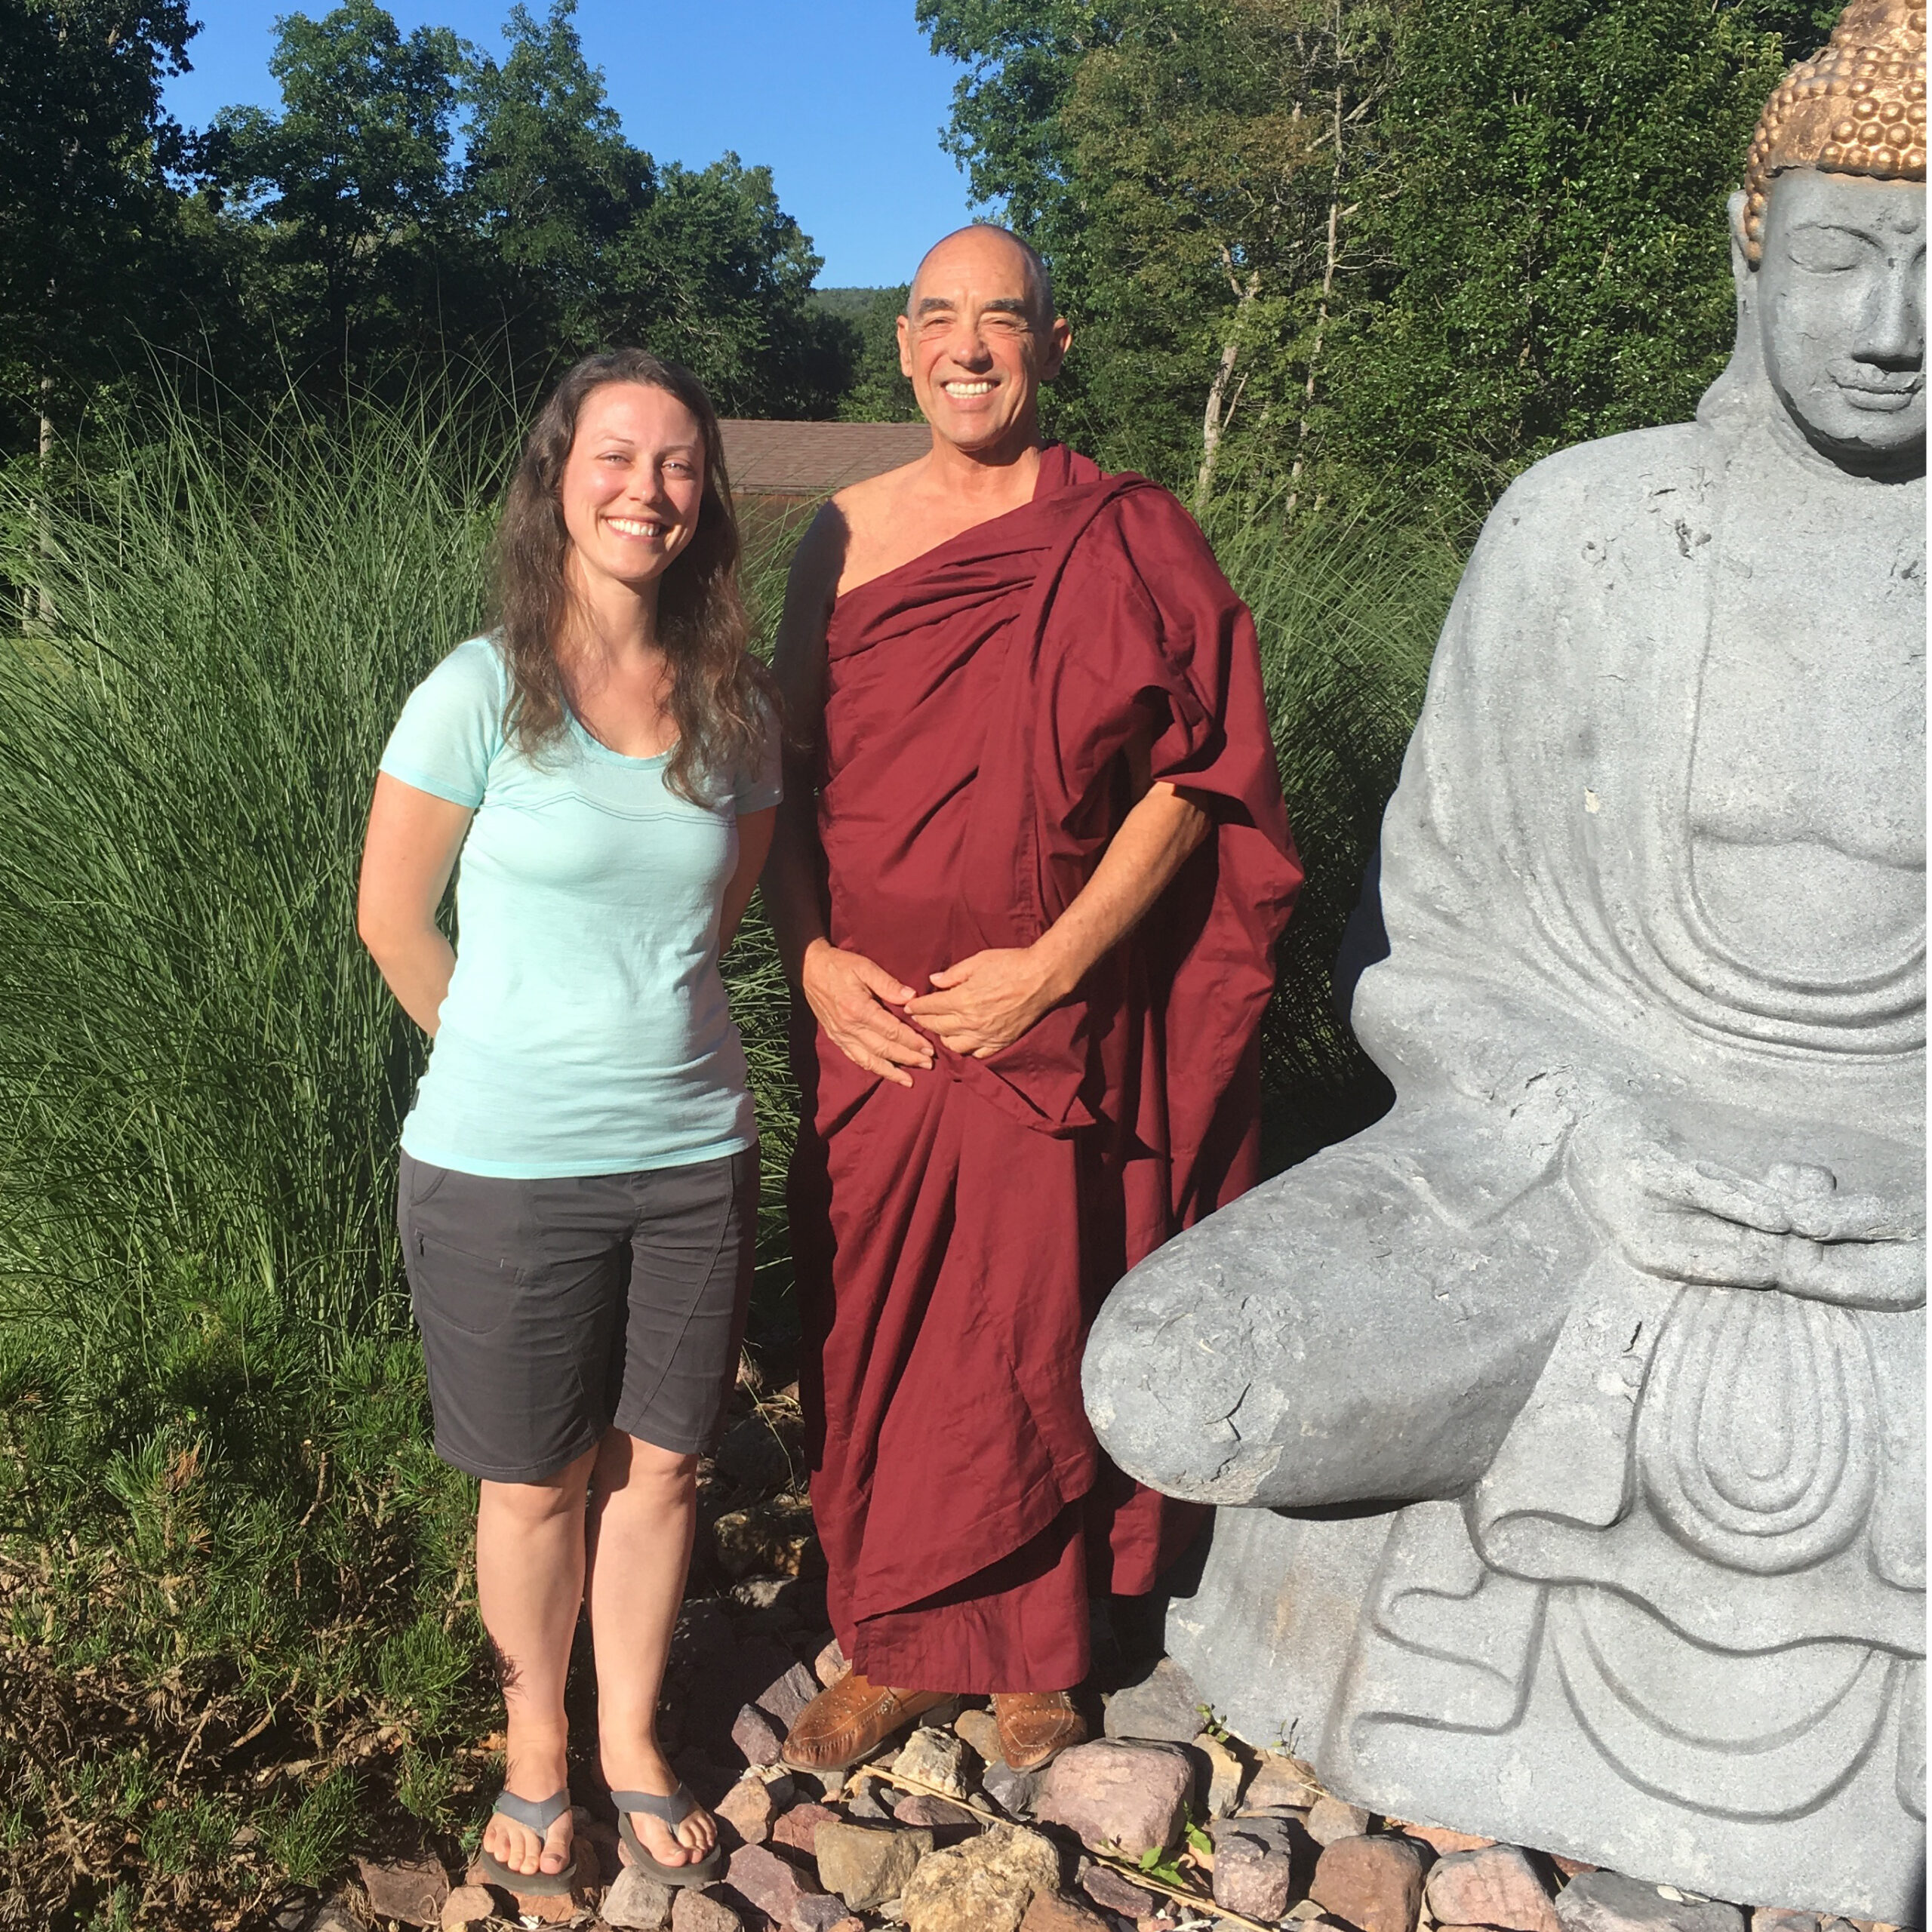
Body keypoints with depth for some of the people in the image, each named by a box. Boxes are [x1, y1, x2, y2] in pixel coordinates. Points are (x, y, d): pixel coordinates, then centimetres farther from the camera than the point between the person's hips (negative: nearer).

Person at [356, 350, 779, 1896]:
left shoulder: (736, 708, -2)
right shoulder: (481, 693, -13)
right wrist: (526, 1062, 7)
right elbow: (394, 921, -3)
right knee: (536, 1486, 14)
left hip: (695, 1153, 3)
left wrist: (635, 1037, 11)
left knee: (658, 1466, 16)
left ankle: (633, 1742, 38)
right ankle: (536, 1748, 38)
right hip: (506, 1171, -3)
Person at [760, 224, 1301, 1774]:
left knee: (1034, 1341, 7)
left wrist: (1052, 965, -15)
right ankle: (894, 1648, 29)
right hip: (868, 1021, 3)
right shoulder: (846, 537, 6)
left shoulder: (1126, 542, -3)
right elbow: (788, 777, 9)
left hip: (1049, 1028, -2)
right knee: (872, 1341, 10)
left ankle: (1036, 1649, 30)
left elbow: (1188, 785, -6)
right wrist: (812, 954, -6)